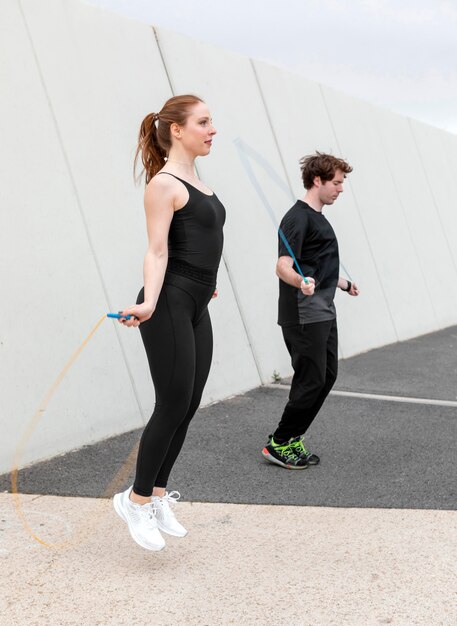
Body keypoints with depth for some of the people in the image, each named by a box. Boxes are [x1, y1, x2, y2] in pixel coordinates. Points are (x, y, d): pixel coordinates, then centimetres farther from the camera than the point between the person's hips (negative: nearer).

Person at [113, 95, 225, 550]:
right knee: (172, 406, -5)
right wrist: (149, 304, -29)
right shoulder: (163, 183, -10)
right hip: (170, 307, -9)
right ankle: (137, 499, 12)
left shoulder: (193, 181, 16)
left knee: (187, 407, 10)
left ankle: (157, 496, 23)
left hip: (195, 309, 9)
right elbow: (157, 250, -17)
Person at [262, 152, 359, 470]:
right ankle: (278, 444, 7)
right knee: (311, 381, -6)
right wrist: (301, 282, -44)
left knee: (327, 376, 11)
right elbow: (283, 267, -24)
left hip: (324, 313, 10)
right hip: (304, 316, -10)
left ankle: (293, 438, 21)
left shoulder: (319, 218, 17)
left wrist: (345, 284, 41)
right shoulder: (298, 218, -14)